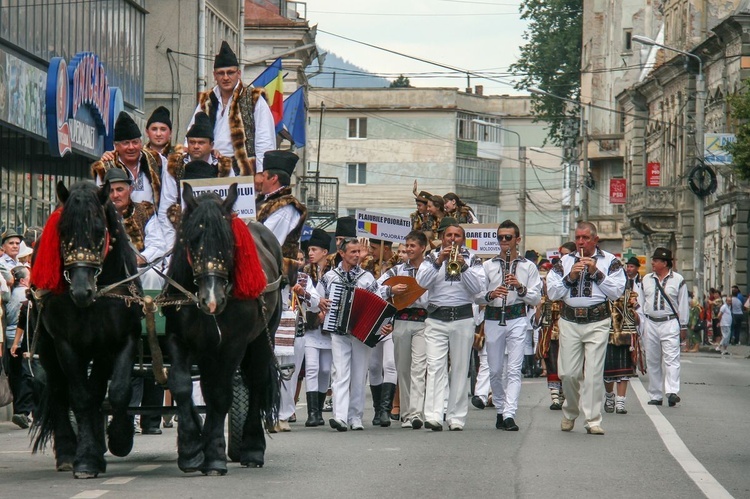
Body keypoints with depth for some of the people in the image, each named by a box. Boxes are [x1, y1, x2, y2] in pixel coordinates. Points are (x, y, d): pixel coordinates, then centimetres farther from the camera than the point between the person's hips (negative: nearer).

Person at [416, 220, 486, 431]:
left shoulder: (473, 259, 10)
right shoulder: (432, 257, 11)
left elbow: (478, 287, -4)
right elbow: (422, 281, -4)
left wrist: (463, 267, -16)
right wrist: (439, 261, -15)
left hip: (463, 318, 0)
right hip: (436, 319, 0)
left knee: (460, 370, 3)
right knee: (435, 368, -12)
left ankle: (457, 418, 6)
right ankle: (433, 417, -20)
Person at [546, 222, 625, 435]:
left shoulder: (609, 261, 6)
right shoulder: (564, 262, 13)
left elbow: (617, 291, -5)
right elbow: (552, 292, 6)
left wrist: (596, 273, -10)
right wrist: (570, 277, -7)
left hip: (597, 323, -2)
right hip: (569, 322, 2)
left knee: (594, 373, -6)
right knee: (568, 373, 3)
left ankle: (593, 419, -2)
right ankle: (570, 412, 26)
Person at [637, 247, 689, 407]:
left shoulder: (678, 280, 1)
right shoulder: (646, 280, 12)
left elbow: (683, 304, 3)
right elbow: (640, 303, 15)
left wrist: (683, 325, 1)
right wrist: (640, 324, 9)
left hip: (670, 324, -4)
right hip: (650, 324, 4)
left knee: (671, 359, -14)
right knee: (652, 362, 6)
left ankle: (672, 392, -23)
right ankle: (655, 396, 12)